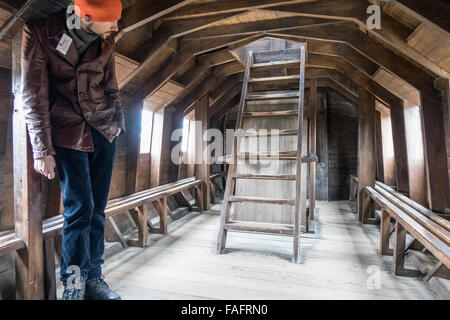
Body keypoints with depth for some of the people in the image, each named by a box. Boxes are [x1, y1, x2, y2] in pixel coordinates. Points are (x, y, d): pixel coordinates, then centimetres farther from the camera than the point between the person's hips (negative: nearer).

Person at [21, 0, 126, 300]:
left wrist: (118, 119, 10)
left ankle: (93, 278, 18)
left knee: (97, 209, 5)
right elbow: (34, 96, -10)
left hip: (104, 130, 4)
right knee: (80, 207, -7)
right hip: (68, 133, -4)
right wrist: (42, 150, -12)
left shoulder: (105, 42, 5)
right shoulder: (39, 32, -8)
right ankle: (73, 284, 12)